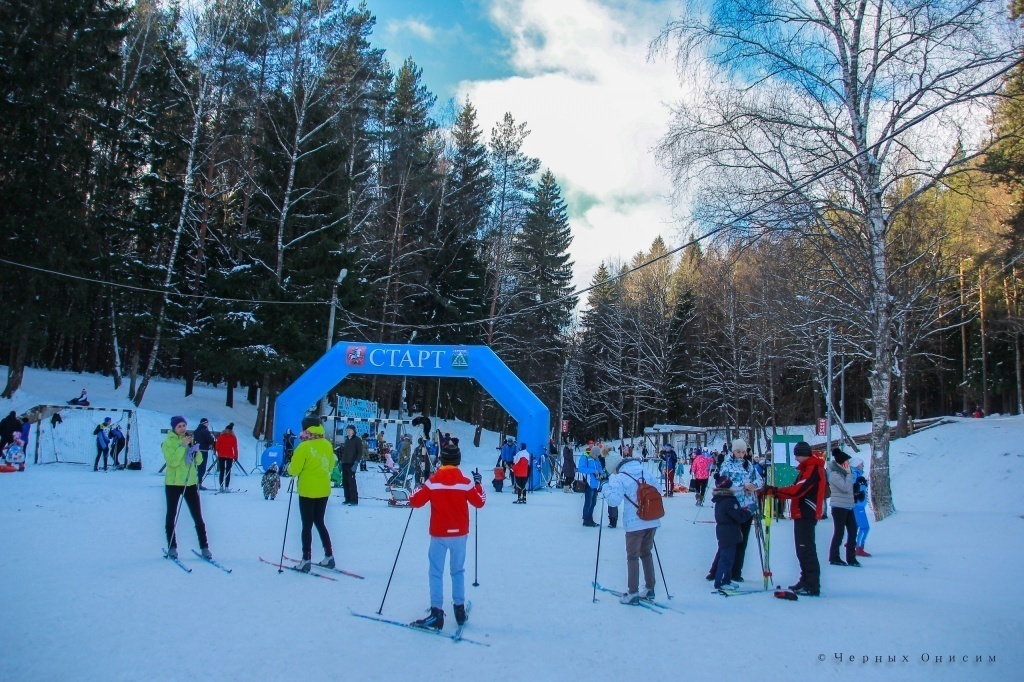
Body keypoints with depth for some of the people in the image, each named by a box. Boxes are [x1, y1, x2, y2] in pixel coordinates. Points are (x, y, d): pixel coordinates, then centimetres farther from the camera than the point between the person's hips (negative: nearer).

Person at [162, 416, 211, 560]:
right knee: (171, 516, 8)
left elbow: (199, 461, 6)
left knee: (198, 517, 2)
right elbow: (172, 461, -19)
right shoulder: (168, 441, -5)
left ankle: (204, 547, 4)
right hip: (173, 483, -3)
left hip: (191, 483, 3)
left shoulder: (189, 439, 8)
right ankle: (172, 547, 19)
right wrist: (183, 446, -21)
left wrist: (194, 449, -12)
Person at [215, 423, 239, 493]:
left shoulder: (220, 436, 0)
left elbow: (217, 446, -1)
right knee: (228, 472, 5)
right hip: (230, 456, -1)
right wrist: (236, 457, 6)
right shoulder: (233, 437, 0)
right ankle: (226, 487, -3)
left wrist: (218, 453, 14)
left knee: (221, 471, 9)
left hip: (221, 456, 1)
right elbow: (235, 448, -1)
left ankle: (221, 487, 3)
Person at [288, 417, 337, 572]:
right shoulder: (327, 444, 0)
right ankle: (329, 556, 17)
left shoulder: (304, 446, -17)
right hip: (323, 489, 6)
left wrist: (289, 467, 7)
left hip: (308, 490, -6)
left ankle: (306, 560, 4)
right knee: (319, 522, 17)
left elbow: (294, 469, -14)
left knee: (307, 525, 3)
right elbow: (331, 465, 9)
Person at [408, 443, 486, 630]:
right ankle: (459, 609, 20)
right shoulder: (466, 482, -7)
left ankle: (436, 613, -1)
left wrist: (419, 488, 11)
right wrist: (478, 484, 17)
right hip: (459, 533, 2)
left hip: (439, 534, -2)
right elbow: (480, 502, 4)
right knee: (458, 571, 16)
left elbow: (415, 501, -8)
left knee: (436, 572, 4)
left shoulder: (433, 482, -10)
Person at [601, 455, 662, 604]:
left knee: (632, 557, 5)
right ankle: (649, 589, 27)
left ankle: (633, 594, 6)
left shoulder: (620, 478, -10)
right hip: (652, 521, 6)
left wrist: (608, 486, 0)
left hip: (635, 523, -6)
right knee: (646, 553, 21)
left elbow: (614, 500, -15)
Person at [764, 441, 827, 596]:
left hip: (806, 515, -10)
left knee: (806, 550, -9)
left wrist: (775, 491, -20)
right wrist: (777, 492, 2)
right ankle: (806, 581, 22)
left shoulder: (812, 469, -13)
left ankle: (812, 586, -7)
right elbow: (798, 490, 15)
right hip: (803, 514, 10)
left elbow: (797, 490, -23)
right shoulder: (808, 468, 18)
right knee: (803, 550, 14)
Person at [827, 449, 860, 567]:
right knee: (839, 532, -1)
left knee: (853, 531, 8)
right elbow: (846, 487, -21)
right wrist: (849, 473, -13)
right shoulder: (834, 474, -15)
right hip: (839, 507, -9)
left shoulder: (843, 472, 13)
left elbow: (850, 487, 16)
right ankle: (834, 558, 10)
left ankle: (851, 558, 16)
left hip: (848, 506, 9)